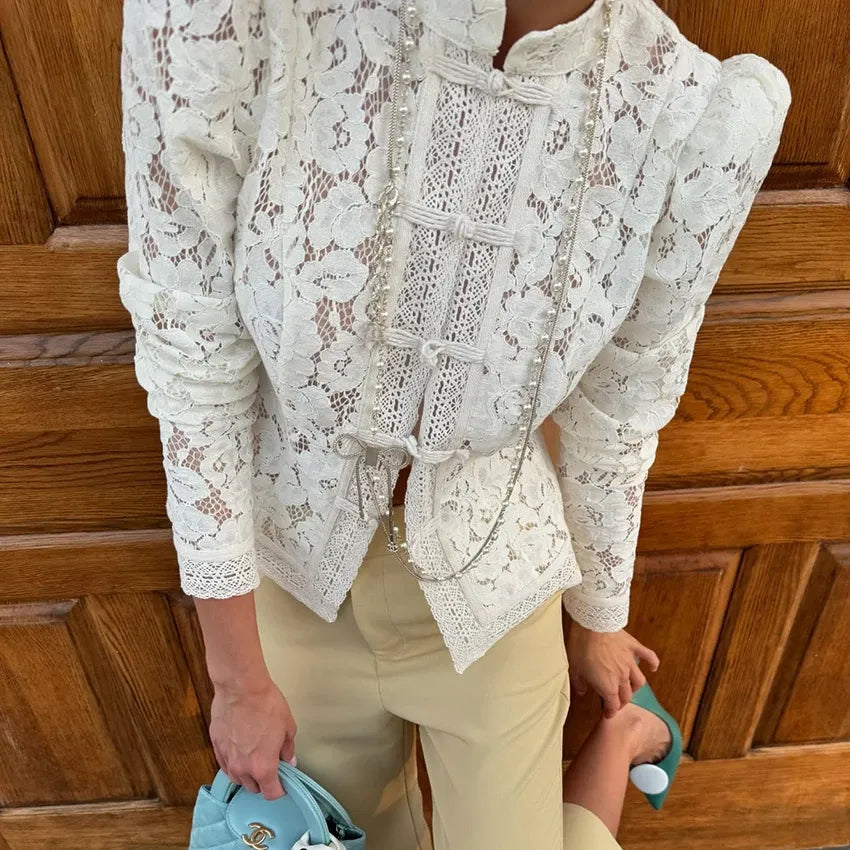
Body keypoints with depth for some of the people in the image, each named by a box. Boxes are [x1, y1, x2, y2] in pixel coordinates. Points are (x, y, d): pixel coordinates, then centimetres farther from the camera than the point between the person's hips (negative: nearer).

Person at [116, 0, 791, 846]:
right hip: (297, 580, 2)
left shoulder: (700, 121, -22)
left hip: (490, 589, 0)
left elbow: (615, 422, -7)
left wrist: (598, 622, 12)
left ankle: (619, 735, 44)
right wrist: (238, 677, -6)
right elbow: (194, 368, -17)